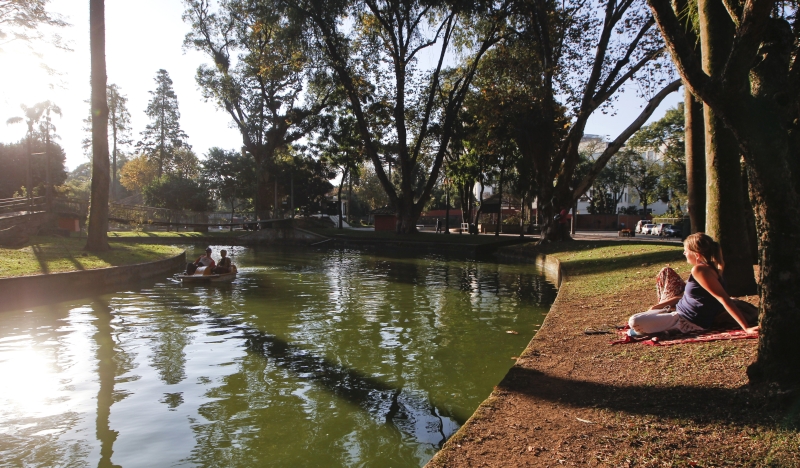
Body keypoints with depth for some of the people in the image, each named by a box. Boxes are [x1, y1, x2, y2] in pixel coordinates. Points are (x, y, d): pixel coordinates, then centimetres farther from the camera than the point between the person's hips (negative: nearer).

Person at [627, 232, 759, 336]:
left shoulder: (699, 270, -26)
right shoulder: (710, 268, 6)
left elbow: (724, 298, -31)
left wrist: (746, 328, -36)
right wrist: (657, 306, 11)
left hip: (689, 322, -11)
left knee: (634, 322, -27)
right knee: (666, 272, 18)